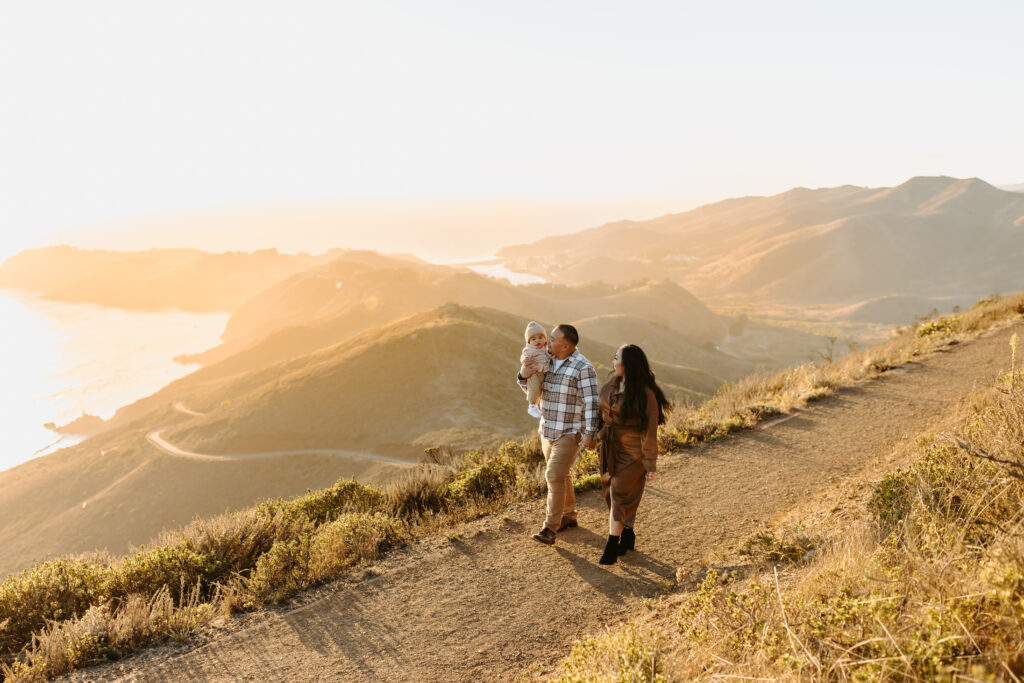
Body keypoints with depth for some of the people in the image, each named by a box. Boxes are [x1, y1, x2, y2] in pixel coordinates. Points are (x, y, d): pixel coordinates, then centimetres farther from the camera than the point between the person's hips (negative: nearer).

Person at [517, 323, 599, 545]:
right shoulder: (548, 362, 4)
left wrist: (590, 434, -24)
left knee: (555, 475, -16)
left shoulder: (583, 368, -17)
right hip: (548, 430, 7)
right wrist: (525, 376, -12)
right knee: (560, 475, 18)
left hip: (570, 433, -7)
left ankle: (549, 529, -12)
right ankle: (568, 516, 35)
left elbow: (591, 403, -19)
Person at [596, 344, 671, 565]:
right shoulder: (614, 383, 0)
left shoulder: (645, 394, -21)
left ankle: (612, 546, 5)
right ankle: (627, 536, 31)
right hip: (611, 447, 7)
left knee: (620, 496, -4)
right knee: (612, 492, 14)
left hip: (632, 452, -7)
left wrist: (651, 465, -15)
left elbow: (649, 431, -18)